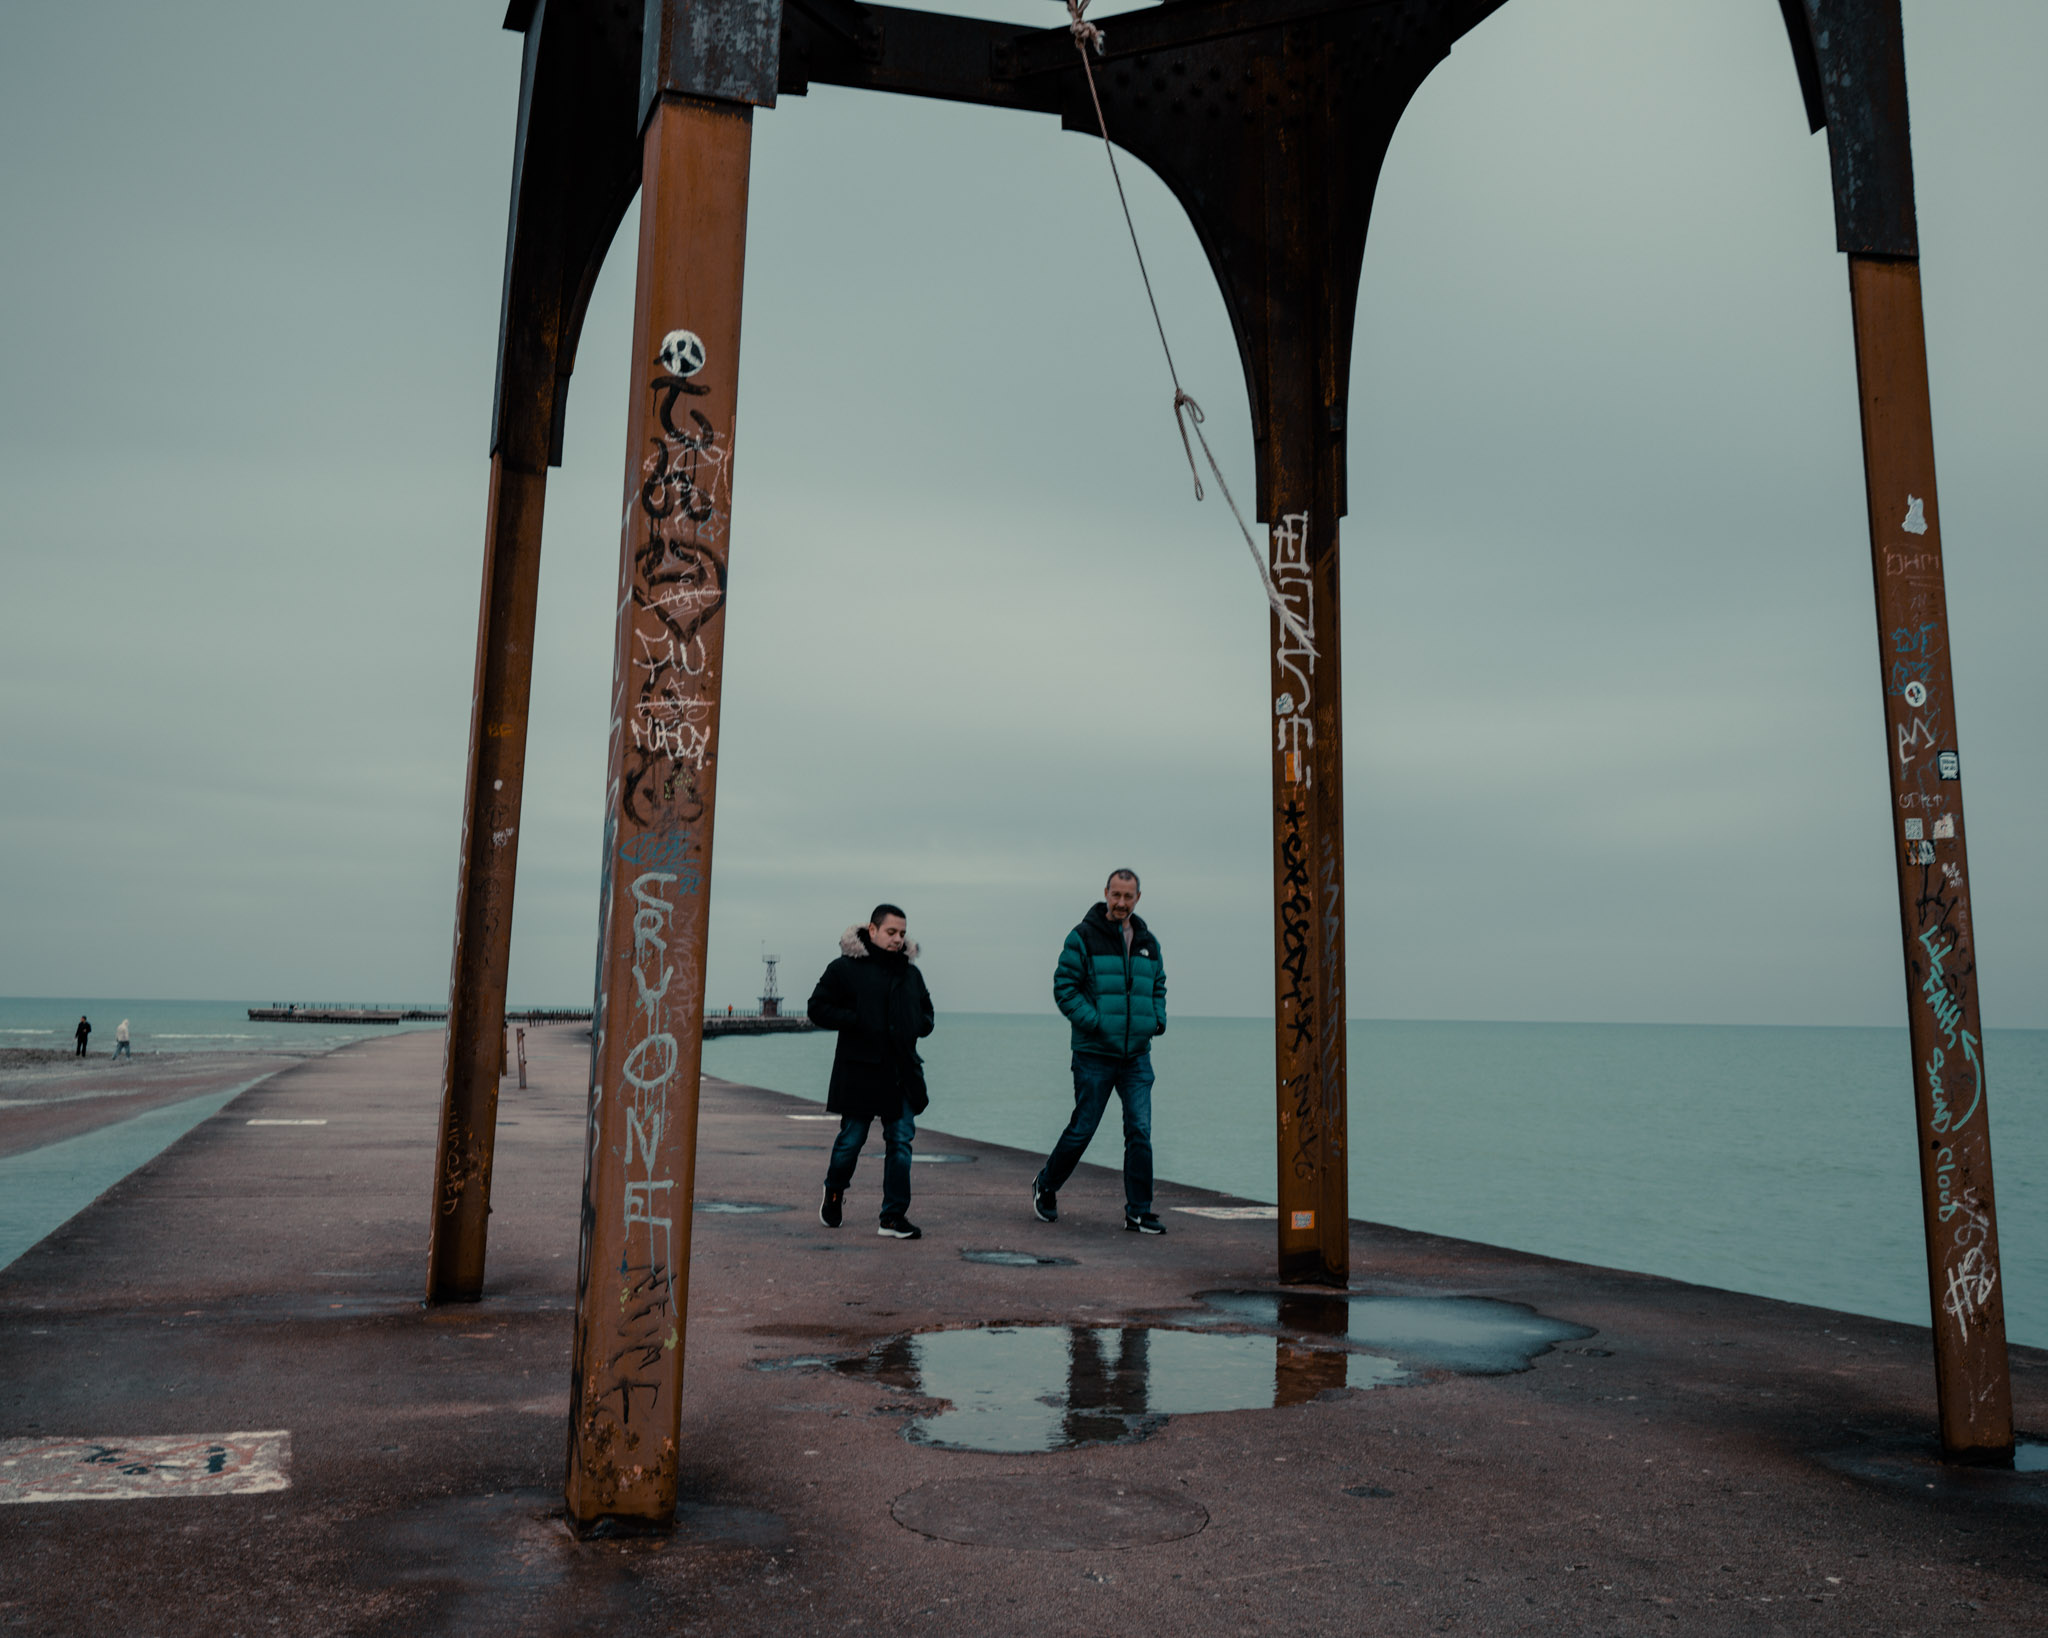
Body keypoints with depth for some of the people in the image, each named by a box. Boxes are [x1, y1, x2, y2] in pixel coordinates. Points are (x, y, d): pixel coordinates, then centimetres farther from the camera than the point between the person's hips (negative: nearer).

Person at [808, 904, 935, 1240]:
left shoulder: (910, 972, 14)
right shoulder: (845, 968, -3)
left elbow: (926, 1014, 26)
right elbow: (818, 1008, -4)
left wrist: (919, 1025, 3)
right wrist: (858, 1021, -15)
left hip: (902, 1072, 5)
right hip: (860, 1070, -5)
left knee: (901, 1140, 1)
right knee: (851, 1139, 4)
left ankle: (894, 1216, 7)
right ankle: (834, 1193, 33)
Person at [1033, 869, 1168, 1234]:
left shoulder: (1148, 941, 11)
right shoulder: (1084, 937, -5)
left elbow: (1158, 985, 24)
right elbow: (1064, 987, -8)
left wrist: (1158, 1018, 6)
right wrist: (1094, 1022, -17)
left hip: (1137, 1054, 4)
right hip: (1094, 1053, -4)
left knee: (1140, 1132, -1)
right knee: (1082, 1129, 4)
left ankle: (1138, 1212, 8)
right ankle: (1045, 1186, 29)